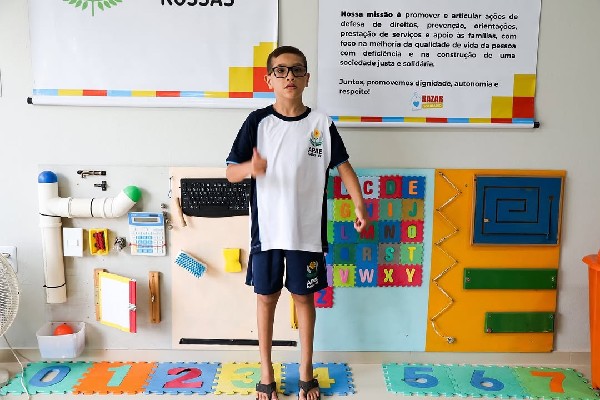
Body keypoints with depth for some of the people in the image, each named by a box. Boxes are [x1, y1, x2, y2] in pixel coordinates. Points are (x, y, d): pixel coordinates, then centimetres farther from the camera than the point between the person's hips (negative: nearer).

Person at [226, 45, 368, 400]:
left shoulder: (321, 124, -2)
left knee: (304, 297, 12)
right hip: (267, 230, 0)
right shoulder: (258, 122, -3)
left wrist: (360, 206, -12)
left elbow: (344, 166, 1)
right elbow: (231, 172, -4)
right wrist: (250, 168, -26)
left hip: (307, 231, 0)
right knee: (266, 297, 11)